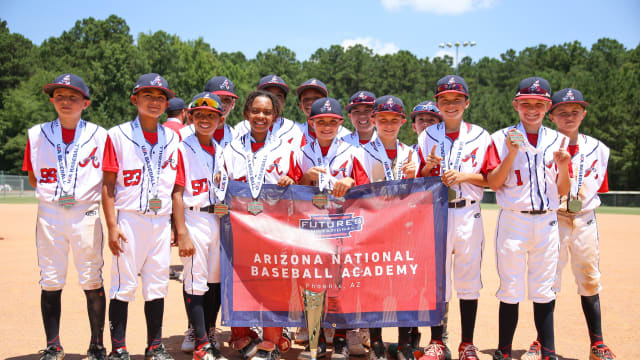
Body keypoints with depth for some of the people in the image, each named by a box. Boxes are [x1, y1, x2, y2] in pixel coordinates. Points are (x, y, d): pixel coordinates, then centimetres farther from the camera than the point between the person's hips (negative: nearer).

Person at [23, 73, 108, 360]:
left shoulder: (99, 136, 2)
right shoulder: (37, 134, 8)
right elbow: (33, 178, 12)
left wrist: (85, 191, -8)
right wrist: (53, 191, 1)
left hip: (86, 215, -1)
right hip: (49, 215, 2)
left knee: (92, 282, 2)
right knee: (50, 282, 5)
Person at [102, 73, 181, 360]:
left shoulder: (172, 138, 10)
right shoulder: (118, 135, 0)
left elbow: (176, 187, 11)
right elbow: (108, 185, -3)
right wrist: (112, 226, -10)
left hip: (161, 221, 4)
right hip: (130, 220, -3)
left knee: (157, 285, 9)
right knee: (123, 284, -1)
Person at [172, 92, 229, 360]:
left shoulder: (220, 151, 13)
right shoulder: (182, 149, -7)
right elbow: (176, 194, -13)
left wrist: (226, 208, 5)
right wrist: (182, 233, -18)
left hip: (218, 221, 7)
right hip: (194, 220, -7)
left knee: (215, 282, 11)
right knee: (196, 283, -4)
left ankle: (205, 337, 23)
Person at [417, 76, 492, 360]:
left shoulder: (480, 137, 3)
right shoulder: (427, 137, 6)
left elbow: (492, 179, 3)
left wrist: (465, 176, -13)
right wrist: (429, 167, -14)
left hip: (468, 214, -1)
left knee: (469, 278, 5)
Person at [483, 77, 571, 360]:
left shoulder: (557, 141, 10)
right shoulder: (502, 138, 2)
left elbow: (563, 191, 8)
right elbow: (493, 183, -5)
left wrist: (563, 167, -11)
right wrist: (511, 154, -17)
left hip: (547, 222, 3)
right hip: (513, 221, -2)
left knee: (544, 293, 7)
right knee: (510, 291, 0)